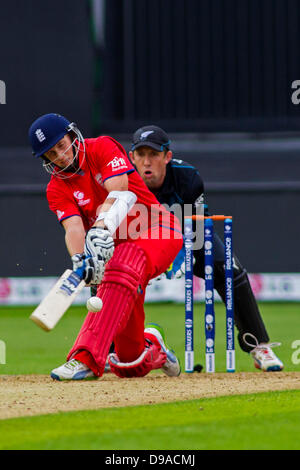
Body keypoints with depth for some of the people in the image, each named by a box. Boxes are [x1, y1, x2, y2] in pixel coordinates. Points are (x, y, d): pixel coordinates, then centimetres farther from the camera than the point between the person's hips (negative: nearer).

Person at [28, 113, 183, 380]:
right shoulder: (57, 189, 2)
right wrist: (79, 259, -38)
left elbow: (120, 192, -23)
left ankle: (86, 359, -46)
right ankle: (152, 351, 36)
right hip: (115, 246, 5)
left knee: (120, 274, -39)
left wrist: (102, 227, -42)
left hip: (155, 231, -5)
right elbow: (73, 227, -16)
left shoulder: (102, 148, -7)